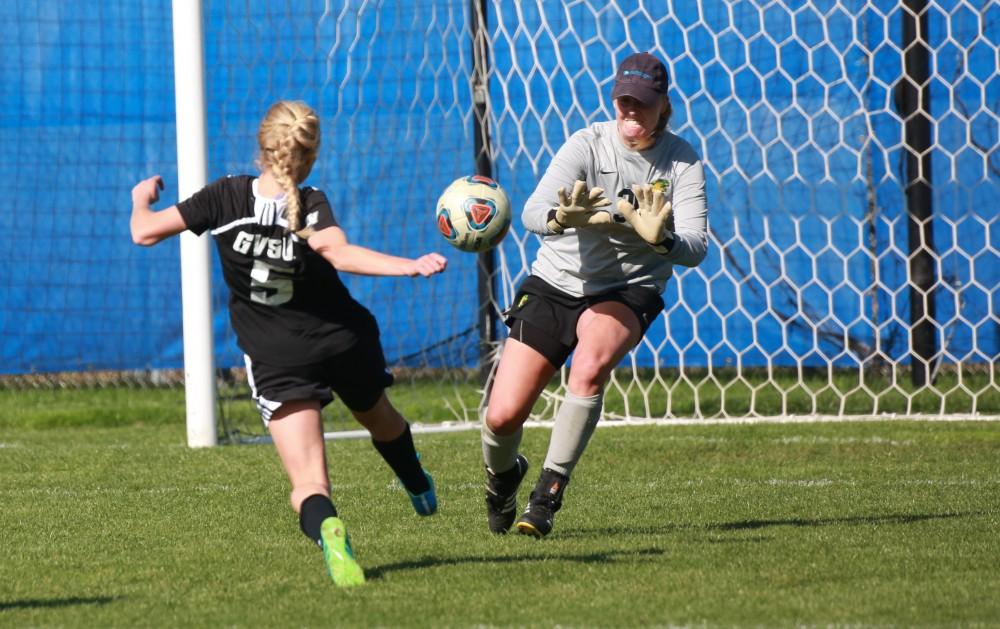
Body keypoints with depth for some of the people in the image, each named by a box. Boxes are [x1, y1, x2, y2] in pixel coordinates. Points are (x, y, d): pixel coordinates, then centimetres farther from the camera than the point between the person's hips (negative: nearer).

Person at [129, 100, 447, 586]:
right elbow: (342, 255, -36)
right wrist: (409, 267, -40)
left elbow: (145, 233, -7)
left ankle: (327, 529, -43)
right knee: (380, 418, 34)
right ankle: (419, 489, 61)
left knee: (309, 483, -11)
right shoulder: (311, 206, -16)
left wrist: (141, 199, 15)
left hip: (277, 359, -1)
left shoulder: (227, 198, -12)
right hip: (343, 339, 1)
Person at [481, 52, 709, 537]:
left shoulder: (683, 162, -8)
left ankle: (548, 493, -21)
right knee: (502, 416, -9)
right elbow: (532, 212, -26)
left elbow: (696, 248, -17)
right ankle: (502, 474, 30)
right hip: (554, 284, 0)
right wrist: (562, 219, -50)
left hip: (627, 292, 0)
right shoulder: (589, 145, -13)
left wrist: (661, 240, -40)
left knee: (591, 364, -35)